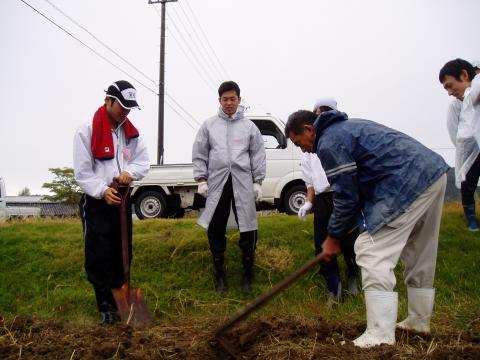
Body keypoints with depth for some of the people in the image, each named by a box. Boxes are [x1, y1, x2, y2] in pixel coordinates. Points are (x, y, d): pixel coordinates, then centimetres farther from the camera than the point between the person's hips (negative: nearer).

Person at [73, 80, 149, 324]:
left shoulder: (131, 132, 6)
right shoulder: (87, 131, -11)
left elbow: (143, 161, 6)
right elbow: (82, 173, -12)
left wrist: (129, 172, -15)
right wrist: (102, 191, -24)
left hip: (122, 199, 6)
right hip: (96, 202, -5)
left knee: (122, 253, 13)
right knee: (98, 256, -2)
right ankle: (106, 306, 9)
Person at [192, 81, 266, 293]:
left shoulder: (249, 126, 8)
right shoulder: (209, 125, 8)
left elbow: (258, 156, 6)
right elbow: (199, 154, 7)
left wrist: (258, 182, 0)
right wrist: (201, 179, -1)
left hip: (243, 183, 0)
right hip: (216, 183, 1)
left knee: (248, 229, 2)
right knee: (215, 230, 6)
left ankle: (248, 273, 18)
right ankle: (220, 273, 21)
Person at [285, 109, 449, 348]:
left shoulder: (328, 143, -8)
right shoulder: (344, 127, 24)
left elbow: (346, 196, -7)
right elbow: (358, 186, 24)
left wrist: (333, 237, 6)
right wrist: (343, 229, 22)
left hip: (408, 183, -11)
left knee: (371, 251, -9)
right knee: (419, 255, 19)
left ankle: (381, 336, -9)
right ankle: (419, 320, 32)